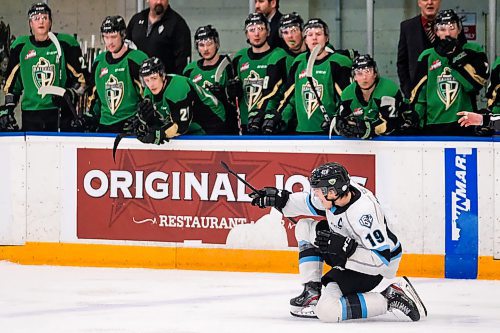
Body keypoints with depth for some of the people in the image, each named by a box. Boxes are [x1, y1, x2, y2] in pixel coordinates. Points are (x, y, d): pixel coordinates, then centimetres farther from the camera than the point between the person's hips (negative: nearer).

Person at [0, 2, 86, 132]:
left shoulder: (65, 43, 2)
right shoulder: (20, 47, 8)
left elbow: (79, 78, 7)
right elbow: (11, 83, 15)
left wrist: (70, 94, -10)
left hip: (60, 112, -1)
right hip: (30, 113, 1)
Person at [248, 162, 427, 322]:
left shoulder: (363, 212, -36)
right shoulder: (334, 195, -11)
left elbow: (381, 258, -35)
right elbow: (308, 203, 11)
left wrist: (344, 247, -38)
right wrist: (277, 198, 1)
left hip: (371, 268, -9)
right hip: (349, 255, 9)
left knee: (327, 311, -20)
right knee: (305, 228, 7)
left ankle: (391, 298, -11)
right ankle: (312, 291, 9)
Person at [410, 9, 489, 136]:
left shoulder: (472, 51, 3)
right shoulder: (427, 57, 9)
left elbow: (475, 84, -11)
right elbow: (419, 93, 12)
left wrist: (456, 58, -14)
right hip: (432, 127, 2)